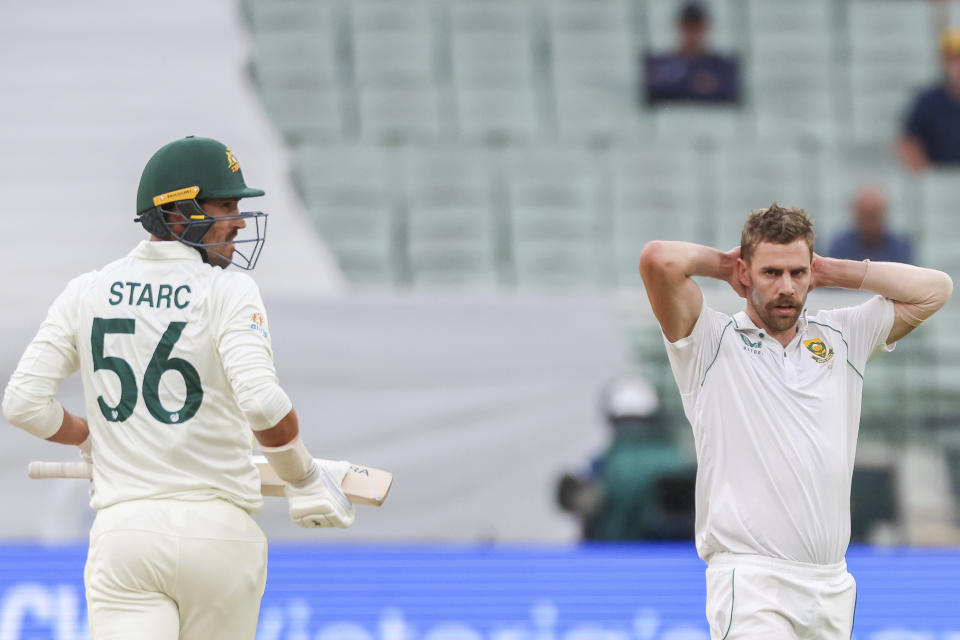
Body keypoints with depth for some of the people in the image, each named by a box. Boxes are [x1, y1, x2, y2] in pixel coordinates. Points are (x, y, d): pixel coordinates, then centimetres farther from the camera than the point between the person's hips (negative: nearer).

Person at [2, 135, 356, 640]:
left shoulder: (87, 293, 7)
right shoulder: (228, 291, -6)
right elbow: (262, 403, -20)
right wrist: (303, 478, -3)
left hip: (123, 532, 2)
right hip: (217, 532, -2)